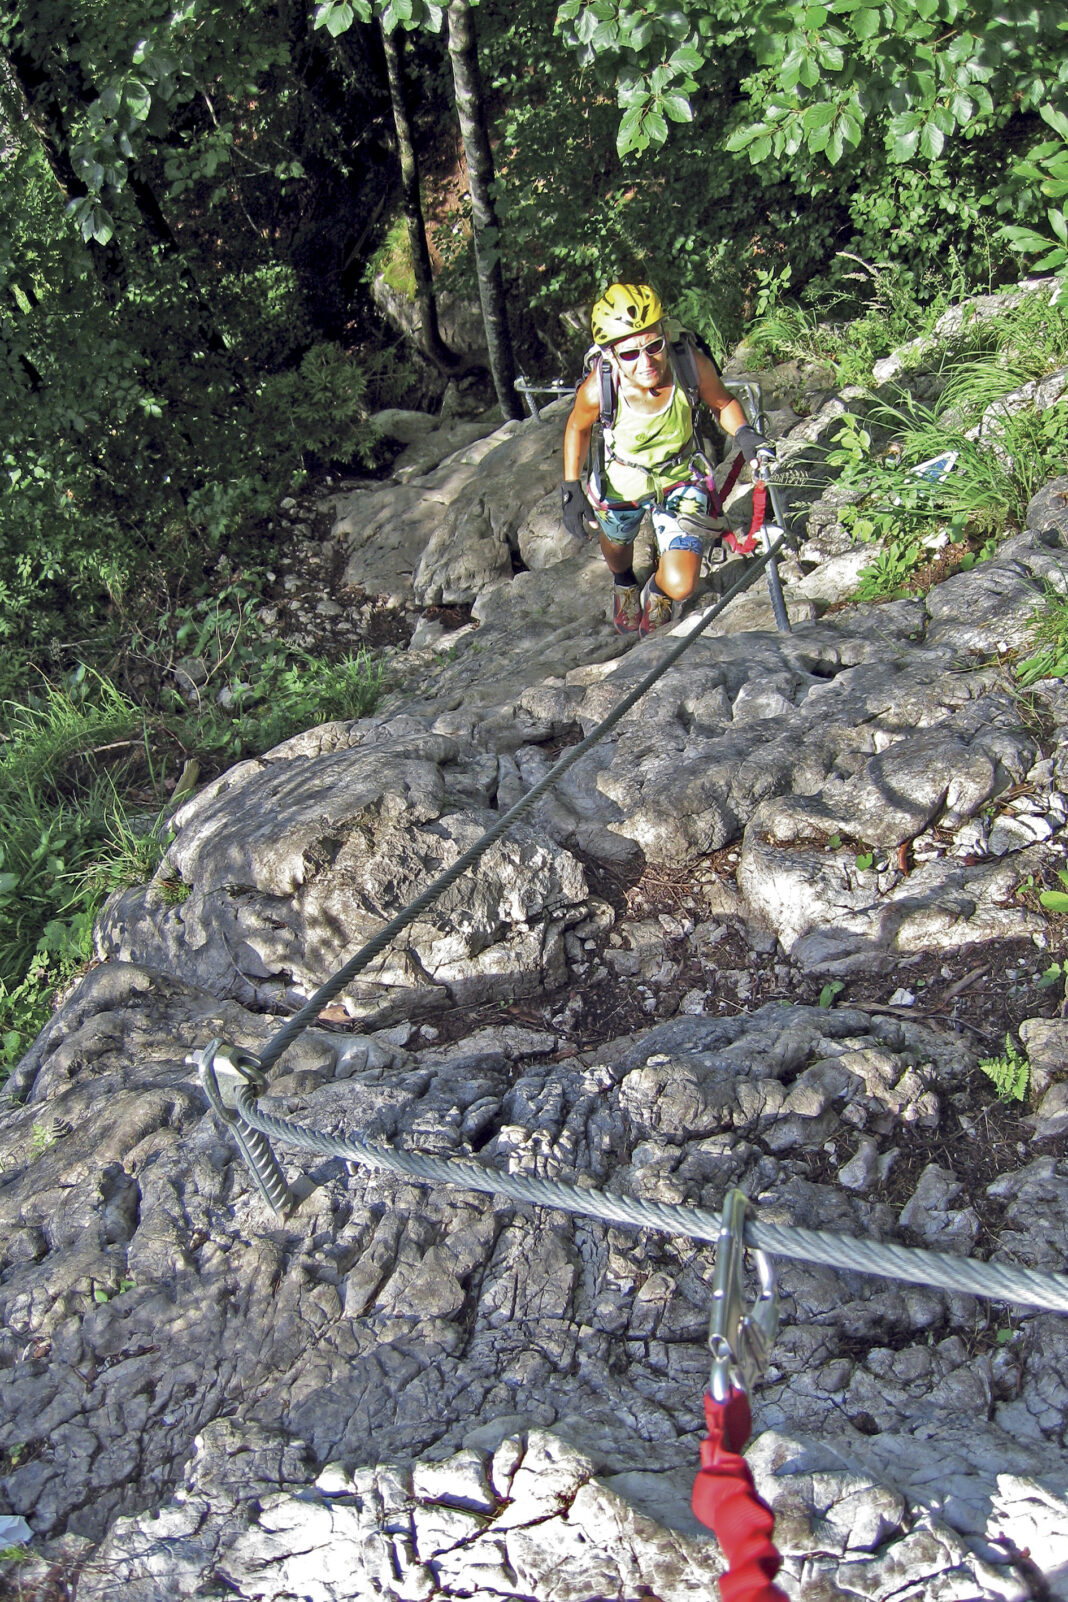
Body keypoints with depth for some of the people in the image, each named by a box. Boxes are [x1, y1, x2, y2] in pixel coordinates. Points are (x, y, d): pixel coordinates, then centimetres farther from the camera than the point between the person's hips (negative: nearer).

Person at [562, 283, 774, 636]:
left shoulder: (692, 365, -32)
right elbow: (578, 427, -8)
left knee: (681, 586, -10)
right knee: (616, 543, 31)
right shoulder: (598, 389, -33)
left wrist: (744, 434, -27)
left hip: (679, 479, 0)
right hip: (621, 484, 1)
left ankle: (656, 592, 30)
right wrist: (571, 488, -12)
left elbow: (722, 402, -9)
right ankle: (624, 585, 71)